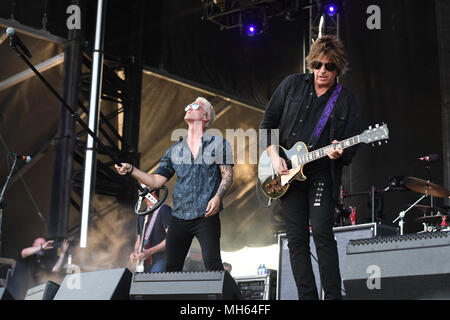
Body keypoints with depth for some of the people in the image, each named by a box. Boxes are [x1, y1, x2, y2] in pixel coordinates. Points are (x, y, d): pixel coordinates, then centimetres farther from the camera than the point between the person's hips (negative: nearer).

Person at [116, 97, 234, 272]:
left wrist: (217, 197, -18)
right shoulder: (175, 150, 18)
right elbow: (156, 180, 15)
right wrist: (131, 170, 2)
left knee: (212, 263, -17)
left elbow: (227, 174, -1)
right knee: (171, 268, 2)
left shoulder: (218, 143, 7)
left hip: (206, 215, -4)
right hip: (179, 217, 5)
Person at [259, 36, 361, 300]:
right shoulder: (293, 85, 6)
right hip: (286, 174, 2)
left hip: (323, 175, -2)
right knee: (296, 239, 2)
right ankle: (307, 295, 10)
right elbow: (267, 122, 9)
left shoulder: (348, 101, 2)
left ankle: (333, 295, -5)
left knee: (321, 231, -15)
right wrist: (274, 156, -3)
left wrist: (340, 153, -23)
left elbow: (351, 147, 1)